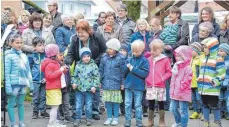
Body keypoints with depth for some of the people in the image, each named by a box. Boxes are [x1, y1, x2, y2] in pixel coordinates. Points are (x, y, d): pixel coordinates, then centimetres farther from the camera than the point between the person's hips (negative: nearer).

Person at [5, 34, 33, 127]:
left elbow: (28, 71, 17)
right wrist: (8, 86, -13)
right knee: (11, 103, 1)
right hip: (14, 83, -6)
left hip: (23, 83, 6)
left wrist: (31, 84, 14)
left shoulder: (24, 56, 13)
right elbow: (7, 73, -8)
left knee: (21, 103, 12)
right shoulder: (9, 56, -4)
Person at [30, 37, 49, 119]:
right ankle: (35, 112, 19)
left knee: (43, 97, 8)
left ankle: (43, 111, 18)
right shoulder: (32, 56, -4)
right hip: (35, 80, -1)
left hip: (44, 80, 1)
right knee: (36, 97, 7)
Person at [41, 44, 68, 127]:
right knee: (55, 107, -10)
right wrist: (60, 70, -23)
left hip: (56, 88, 10)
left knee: (56, 106, 13)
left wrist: (63, 70, 11)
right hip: (52, 89, -10)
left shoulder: (55, 62, 17)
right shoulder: (49, 64, -15)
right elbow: (49, 76, -24)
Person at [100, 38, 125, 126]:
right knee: (107, 101, 8)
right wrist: (100, 81, 10)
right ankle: (109, 117, 18)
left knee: (115, 101, 5)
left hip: (116, 84, -3)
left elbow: (123, 72, -4)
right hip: (106, 83, 4)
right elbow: (101, 70, 10)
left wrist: (122, 83, -4)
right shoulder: (104, 57, 4)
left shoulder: (120, 58, -8)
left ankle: (115, 118, 16)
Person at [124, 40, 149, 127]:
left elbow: (145, 74, -16)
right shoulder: (129, 60, 6)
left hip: (139, 87, -4)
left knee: (138, 105, 5)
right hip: (128, 86, 4)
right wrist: (127, 67, -14)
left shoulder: (144, 61, -6)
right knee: (127, 104, 6)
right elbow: (124, 73, 7)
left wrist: (133, 69, -17)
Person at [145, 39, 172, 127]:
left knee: (161, 104, 5)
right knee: (151, 104, 10)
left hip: (160, 87, -3)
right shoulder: (148, 60, 8)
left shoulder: (165, 60, -4)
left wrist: (163, 78, -12)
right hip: (150, 86, 4)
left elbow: (169, 72, -2)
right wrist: (146, 79, 5)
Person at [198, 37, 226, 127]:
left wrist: (215, 82, -22)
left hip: (212, 89, -8)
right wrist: (199, 81, 18)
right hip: (203, 88, 8)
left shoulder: (218, 59, -11)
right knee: (205, 105, 13)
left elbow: (221, 74, -14)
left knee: (214, 106, -1)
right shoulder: (204, 58, 16)